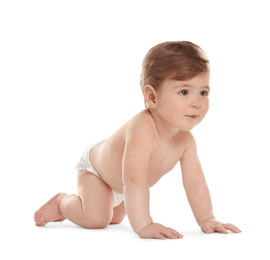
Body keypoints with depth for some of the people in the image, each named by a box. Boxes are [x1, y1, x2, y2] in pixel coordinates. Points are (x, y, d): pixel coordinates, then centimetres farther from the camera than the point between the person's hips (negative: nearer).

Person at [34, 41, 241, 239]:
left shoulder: (186, 140, -26)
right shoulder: (142, 130, -49)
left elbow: (195, 182, -18)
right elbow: (134, 182, -54)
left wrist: (207, 220, -25)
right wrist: (143, 226, -58)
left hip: (118, 176, 7)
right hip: (94, 165, -7)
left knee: (115, 218, 26)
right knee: (94, 219, -21)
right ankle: (61, 202, 6)